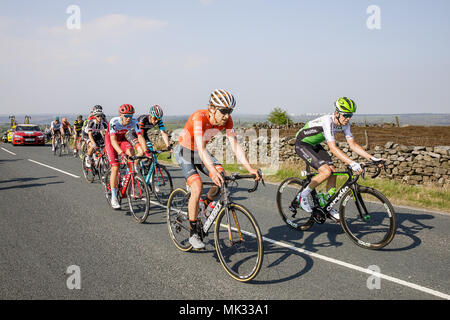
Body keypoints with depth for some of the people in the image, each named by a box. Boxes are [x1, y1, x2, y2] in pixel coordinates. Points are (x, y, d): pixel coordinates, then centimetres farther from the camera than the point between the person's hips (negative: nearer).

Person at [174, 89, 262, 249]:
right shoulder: (199, 117, -34)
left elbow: (235, 146, -18)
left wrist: (250, 168, -31)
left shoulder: (227, 120, -17)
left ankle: (207, 207, 10)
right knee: (197, 188, -23)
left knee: (222, 179, -19)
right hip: (185, 152, -5)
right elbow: (201, 150, -44)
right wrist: (213, 171, -58)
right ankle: (193, 233, -8)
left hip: (201, 152, 5)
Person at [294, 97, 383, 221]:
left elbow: (353, 144, -5)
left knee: (333, 173, -2)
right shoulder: (327, 121, -33)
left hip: (315, 145, 8)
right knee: (326, 172, -23)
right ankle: (304, 195, -4)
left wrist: (372, 158, -14)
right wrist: (352, 163, -48)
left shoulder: (344, 124, -8)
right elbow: (333, 148, -40)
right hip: (302, 144, -8)